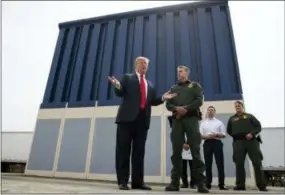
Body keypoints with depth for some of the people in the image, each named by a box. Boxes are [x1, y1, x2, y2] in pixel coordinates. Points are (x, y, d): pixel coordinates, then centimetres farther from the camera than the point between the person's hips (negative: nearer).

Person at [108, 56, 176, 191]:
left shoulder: (150, 85, 23)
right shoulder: (127, 78, 12)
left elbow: (152, 101, 19)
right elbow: (120, 93, 2)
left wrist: (163, 98, 4)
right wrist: (117, 86, -19)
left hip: (143, 119, 4)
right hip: (128, 117, -4)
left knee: (139, 151, 4)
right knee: (124, 150, -2)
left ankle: (138, 181, 10)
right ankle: (122, 181, 5)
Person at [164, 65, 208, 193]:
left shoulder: (195, 85, 16)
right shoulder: (173, 88, 24)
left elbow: (199, 101, 1)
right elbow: (168, 104, 13)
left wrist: (186, 109, -13)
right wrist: (176, 108, -9)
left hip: (191, 118, -2)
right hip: (177, 119, 3)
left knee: (195, 150, -6)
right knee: (176, 151, -2)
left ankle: (200, 182, -2)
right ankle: (175, 182, 1)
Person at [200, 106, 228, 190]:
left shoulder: (219, 122, 12)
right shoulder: (203, 123, 14)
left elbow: (224, 134, 6)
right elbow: (200, 135, 7)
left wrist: (216, 134, -13)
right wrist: (207, 136, -13)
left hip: (217, 143, -1)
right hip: (207, 143, 1)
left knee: (220, 163, -4)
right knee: (208, 164, 4)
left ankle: (221, 184, 1)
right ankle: (208, 184, 9)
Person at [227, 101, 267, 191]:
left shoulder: (250, 116, 17)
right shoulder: (232, 119, 20)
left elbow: (258, 126, 6)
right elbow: (229, 131, 20)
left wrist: (252, 133, -11)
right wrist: (236, 136, 6)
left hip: (251, 141, -1)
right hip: (238, 142, 1)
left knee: (257, 163, -5)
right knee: (239, 164, -3)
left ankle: (262, 185, 1)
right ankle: (240, 185, 1)